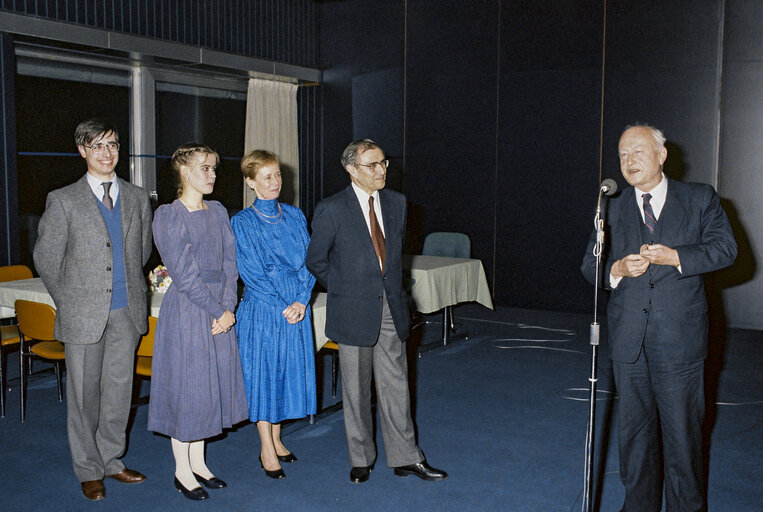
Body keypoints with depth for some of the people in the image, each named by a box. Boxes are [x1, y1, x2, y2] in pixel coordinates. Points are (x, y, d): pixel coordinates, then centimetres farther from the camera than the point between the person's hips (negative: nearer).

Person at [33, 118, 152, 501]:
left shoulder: (138, 198, 8)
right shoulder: (63, 200, -3)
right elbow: (46, 258, 1)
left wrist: (133, 294, 12)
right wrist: (71, 301, 4)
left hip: (127, 312, 3)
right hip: (83, 313, -3)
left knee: (119, 389, 12)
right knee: (84, 393, 6)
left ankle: (112, 459, 28)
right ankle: (89, 469, 22)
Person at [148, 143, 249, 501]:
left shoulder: (218, 212, 9)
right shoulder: (168, 216, -9)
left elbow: (230, 263, 5)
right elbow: (184, 273, -14)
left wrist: (229, 309, -7)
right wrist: (216, 310, -13)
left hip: (220, 310, 6)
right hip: (186, 310, -6)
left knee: (211, 383, 12)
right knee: (185, 384, 2)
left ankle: (198, 463, 26)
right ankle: (182, 471, 17)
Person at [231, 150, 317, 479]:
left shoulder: (295, 216, 8)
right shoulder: (242, 222, -5)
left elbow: (307, 261, 5)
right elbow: (251, 272, -10)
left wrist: (301, 301, -9)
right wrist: (281, 307, -14)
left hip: (297, 308, 4)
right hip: (262, 310, -4)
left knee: (289, 370, 10)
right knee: (262, 372, 3)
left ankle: (276, 439, 26)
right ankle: (266, 449, 16)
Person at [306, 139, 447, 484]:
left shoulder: (396, 203, 6)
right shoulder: (332, 210, -9)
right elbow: (315, 261, 0)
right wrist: (343, 289, 5)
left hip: (391, 307, 4)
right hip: (354, 311, -3)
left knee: (395, 385, 9)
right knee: (356, 389, 9)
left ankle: (405, 458, 20)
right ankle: (361, 459, 25)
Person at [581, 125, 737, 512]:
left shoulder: (700, 199, 6)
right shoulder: (612, 209, 10)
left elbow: (725, 248, -2)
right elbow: (589, 266, 7)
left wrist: (676, 257, -16)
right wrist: (617, 270, -14)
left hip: (680, 337, -2)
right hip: (628, 338, 2)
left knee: (682, 428, 5)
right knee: (635, 427, 11)